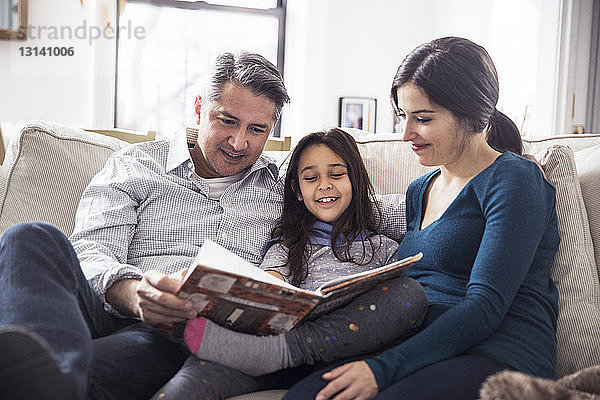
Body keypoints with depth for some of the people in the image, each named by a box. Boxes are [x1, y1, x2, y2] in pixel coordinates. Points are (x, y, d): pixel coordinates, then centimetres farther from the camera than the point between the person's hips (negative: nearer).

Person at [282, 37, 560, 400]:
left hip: (499, 355, -5)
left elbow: (486, 306, -13)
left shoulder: (514, 180, -3)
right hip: (421, 350, 6)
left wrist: (383, 368, -21)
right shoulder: (419, 192, 22)